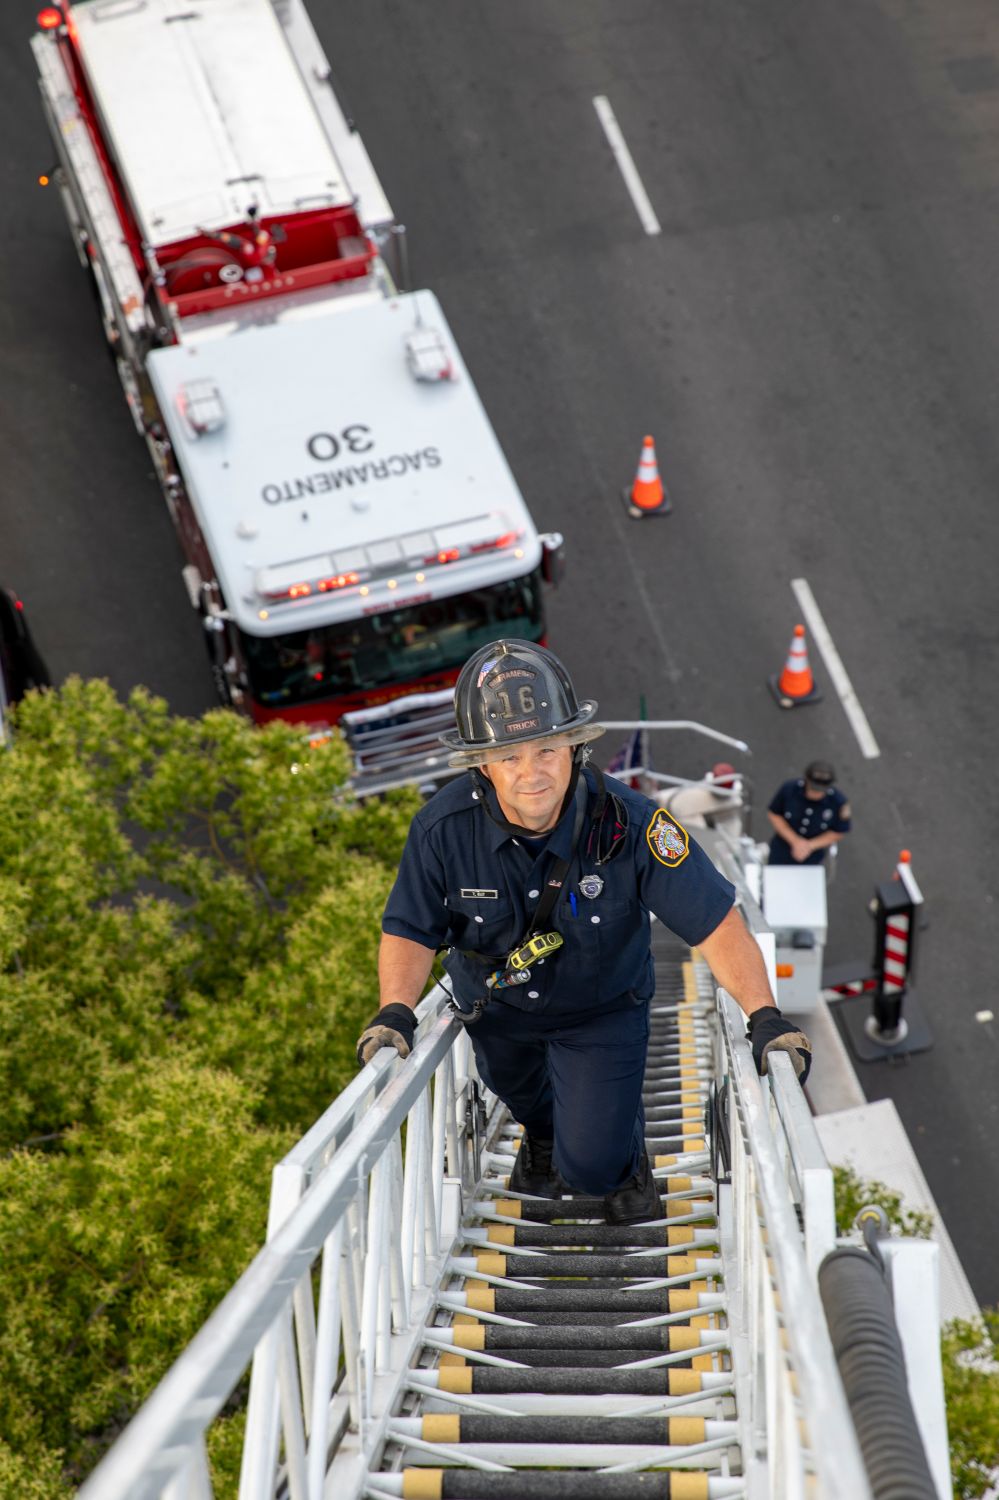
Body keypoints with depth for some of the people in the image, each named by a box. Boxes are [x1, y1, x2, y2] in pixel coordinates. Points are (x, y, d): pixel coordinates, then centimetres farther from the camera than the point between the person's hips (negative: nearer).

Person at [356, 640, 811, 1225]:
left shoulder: (629, 822, -34)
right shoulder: (443, 829, -30)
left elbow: (716, 921, -30)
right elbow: (410, 931, -16)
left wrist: (765, 1016, -40)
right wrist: (396, 1011, -33)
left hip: (603, 1010, -2)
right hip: (495, 1008, 3)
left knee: (591, 1166, -7)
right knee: (523, 1099, 31)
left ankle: (628, 1154, 31)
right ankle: (541, 1136, 70)